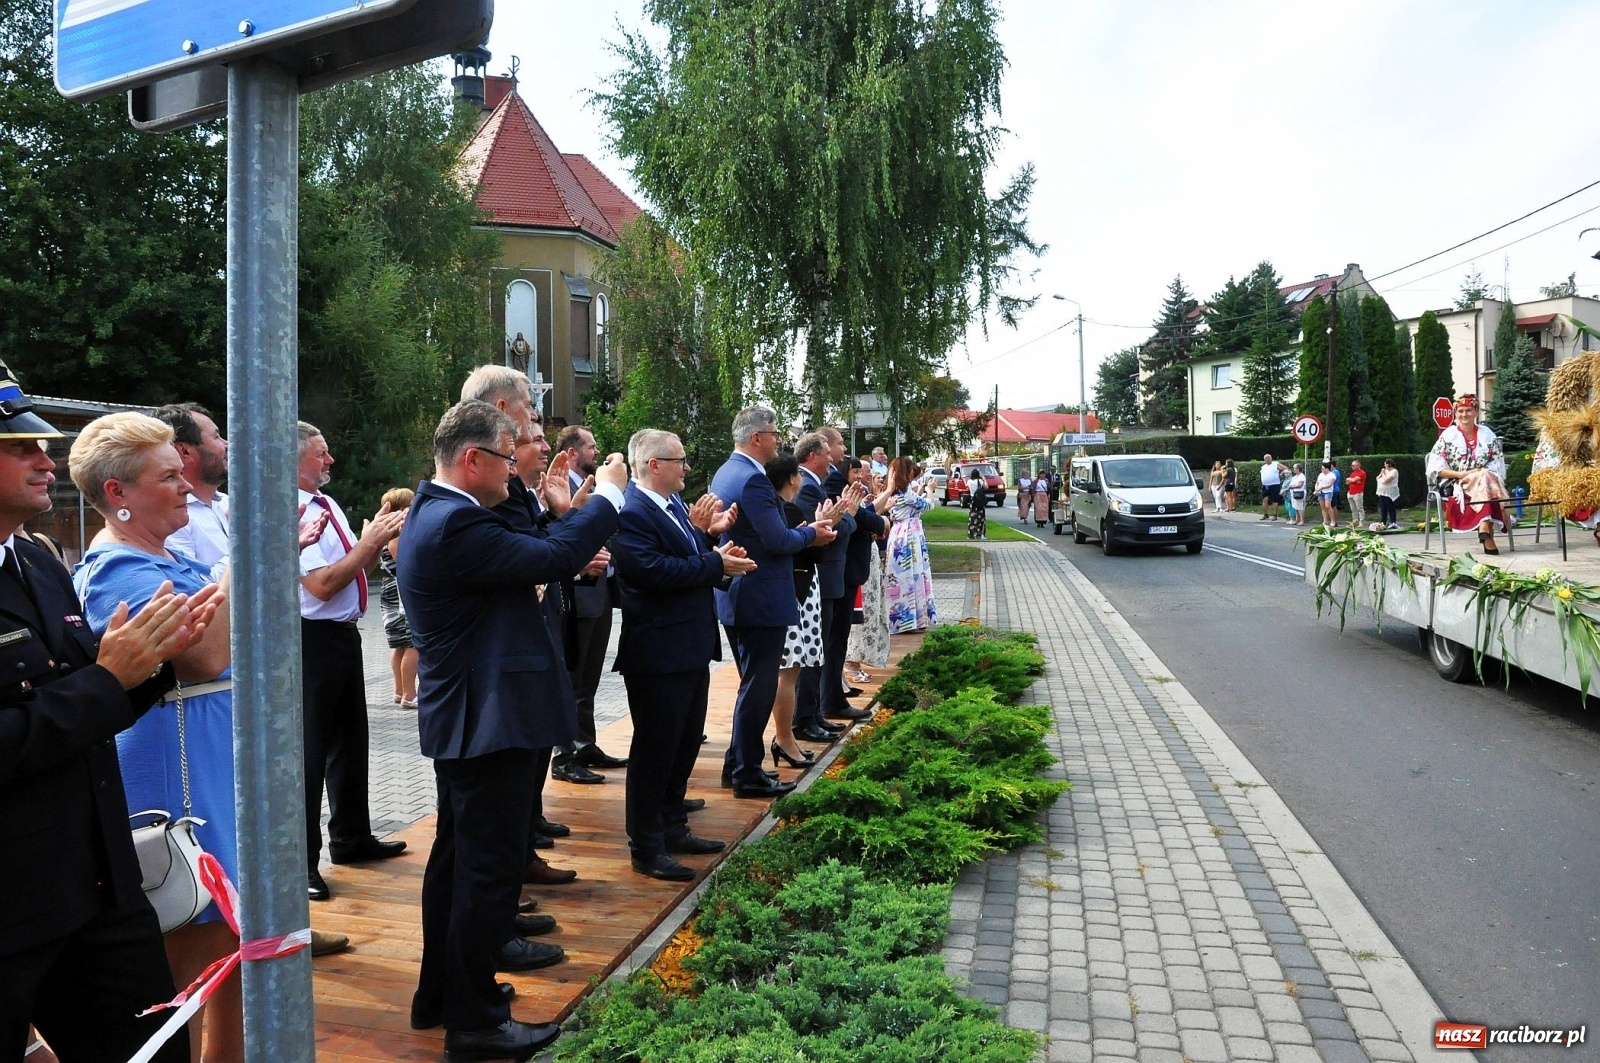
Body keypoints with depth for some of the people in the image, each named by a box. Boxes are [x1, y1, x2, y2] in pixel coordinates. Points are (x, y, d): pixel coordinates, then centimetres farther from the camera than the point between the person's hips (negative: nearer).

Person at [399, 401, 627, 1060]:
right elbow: (556, 557, -25)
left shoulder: (435, 513, 11)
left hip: (460, 717, 11)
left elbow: (526, 561, 17)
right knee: (490, 868, -1)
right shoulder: (458, 524, -23)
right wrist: (607, 492, -13)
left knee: (459, 858, 20)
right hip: (488, 721, -11)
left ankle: (441, 992, 34)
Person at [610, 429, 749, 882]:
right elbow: (656, 571, -29)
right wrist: (717, 564, -21)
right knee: (655, 748, 2)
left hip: (691, 647, 10)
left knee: (685, 743, 19)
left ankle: (673, 828, 34)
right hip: (659, 653, -10)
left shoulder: (674, 503, 11)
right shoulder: (630, 513, -19)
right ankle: (646, 848, 15)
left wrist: (710, 537, -5)